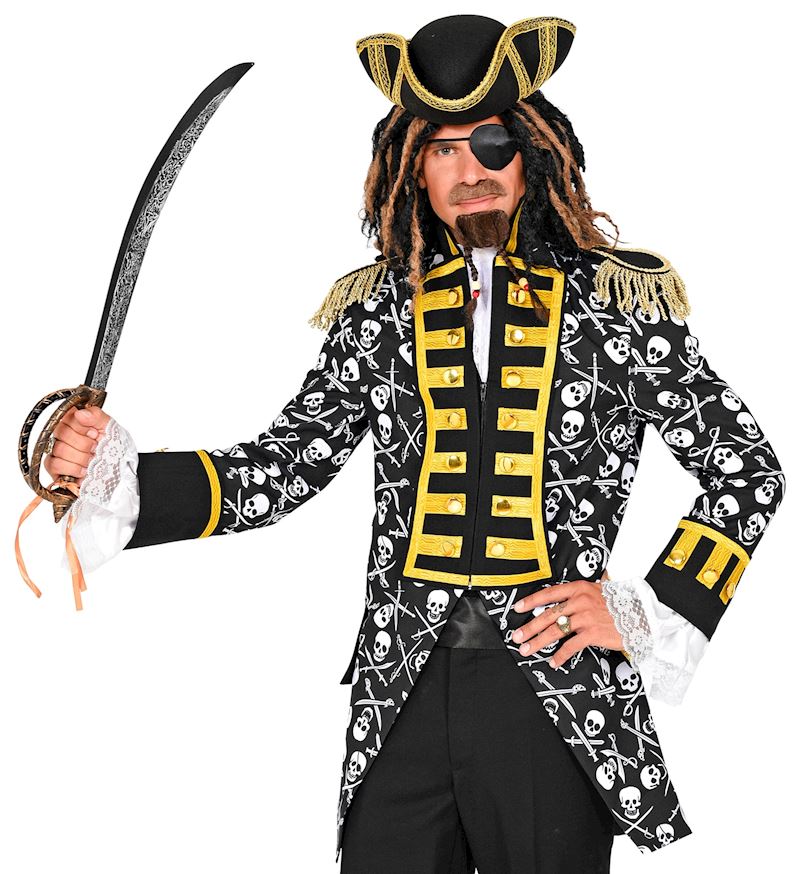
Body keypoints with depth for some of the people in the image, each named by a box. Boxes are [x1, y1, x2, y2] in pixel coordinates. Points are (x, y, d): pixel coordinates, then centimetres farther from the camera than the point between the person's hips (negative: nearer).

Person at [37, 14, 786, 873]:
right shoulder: (381, 310, 7)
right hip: (404, 700, 2)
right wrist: (118, 478, -10)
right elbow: (278, 470, 4)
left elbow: (748, 467, 5)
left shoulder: (615, 302, 1)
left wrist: (651, 611, -4)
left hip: (560, 695, -2)